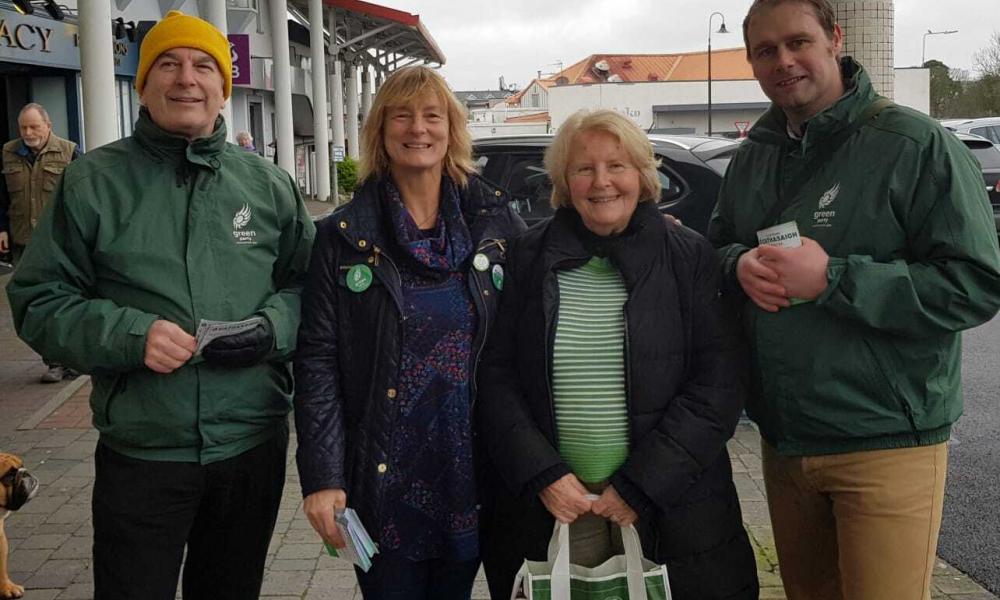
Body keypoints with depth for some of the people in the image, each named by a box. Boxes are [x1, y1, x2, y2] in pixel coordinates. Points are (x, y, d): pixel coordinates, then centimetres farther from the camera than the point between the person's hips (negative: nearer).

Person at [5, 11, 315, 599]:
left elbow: (308, 283, 8)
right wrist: (129, 333, -19)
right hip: (140, 452, -2)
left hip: (254, 444, 2)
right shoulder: (94, 180, -2)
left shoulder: (268, 183, 3)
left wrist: (272, 327, -14)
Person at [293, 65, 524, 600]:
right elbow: (317, 361, -6)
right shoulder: (344, 236, -3)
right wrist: (321, 476, -13)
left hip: (473, 470, 2)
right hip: (384, 478, -1)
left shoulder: (496, 222, 1)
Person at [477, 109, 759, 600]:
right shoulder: (528, 258, 2)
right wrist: (543, 475, -10)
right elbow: (496, 379, 1)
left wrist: (639, 485, -11)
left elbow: (717, 387, -5)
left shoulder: (690, 257, -1)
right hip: (551, 507, 1)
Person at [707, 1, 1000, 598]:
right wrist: (739, 265, -8)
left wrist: (832, 279, -24)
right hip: (784, 438, 6)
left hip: (886, 443, -6)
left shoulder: (916, 145, -11)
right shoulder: (752, 158, 9)